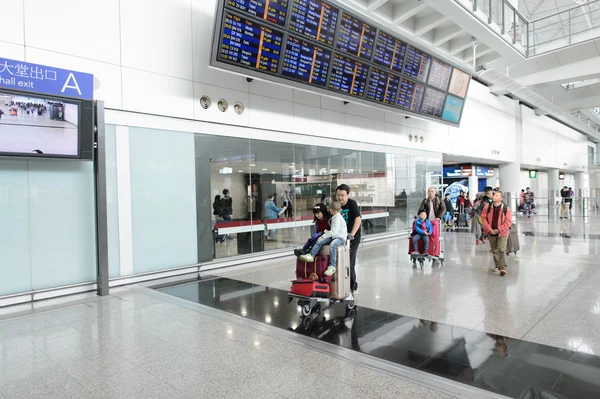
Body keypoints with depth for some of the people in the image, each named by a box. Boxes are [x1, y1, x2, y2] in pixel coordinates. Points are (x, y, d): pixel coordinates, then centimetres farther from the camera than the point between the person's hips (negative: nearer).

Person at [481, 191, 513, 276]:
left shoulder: (506, 209, -9)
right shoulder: (487, 207, -2)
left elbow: (508, 222, -9)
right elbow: (483, 218, 0)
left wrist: (499, 229, -15)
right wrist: (489, 229, -10)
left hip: (502, 233, -3)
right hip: (491, 233, 4)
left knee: (502, 250, -12)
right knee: (494, 250, 15)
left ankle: (502, 267, -10)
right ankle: (497, 265, 30)